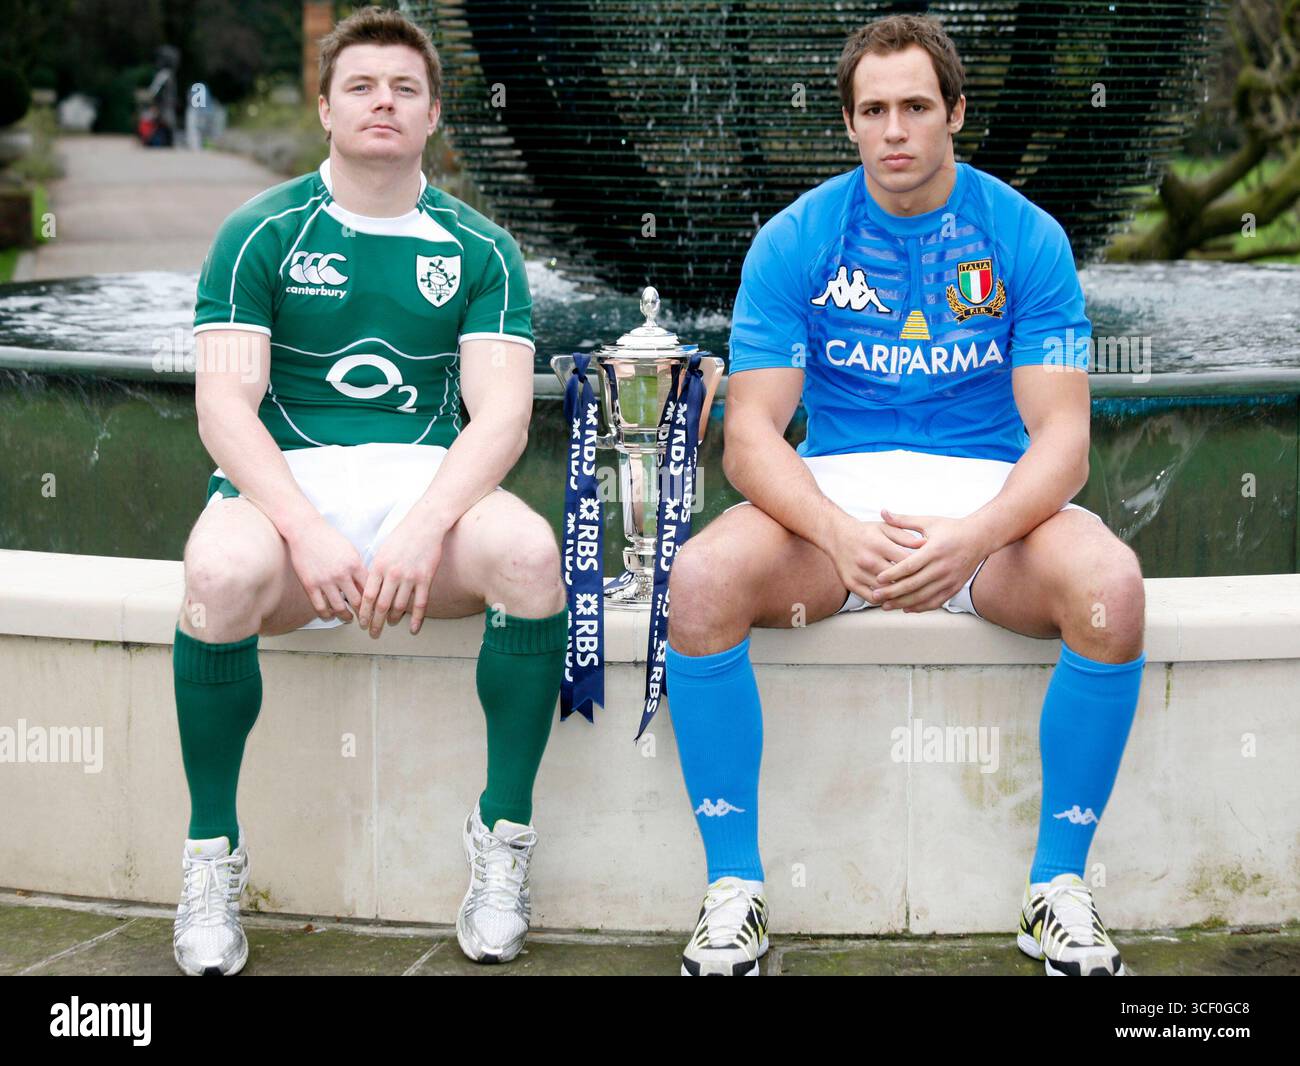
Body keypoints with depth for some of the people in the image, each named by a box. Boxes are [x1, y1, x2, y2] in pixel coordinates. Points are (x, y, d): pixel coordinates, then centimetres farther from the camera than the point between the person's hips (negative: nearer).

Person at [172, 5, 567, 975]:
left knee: (528, 551, -32)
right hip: (286, 487, -1)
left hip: (429, 486, 1)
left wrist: (424, 526, -21)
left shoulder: (477, 250, 10)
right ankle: (212, 857, -15)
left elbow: (502, 413, -2)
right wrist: (306, 530, -22)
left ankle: (504, 838, -13)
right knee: (222, 573, -35)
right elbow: (224, 406, -5)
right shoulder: (263, 234, 6)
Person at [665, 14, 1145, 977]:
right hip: (834, 491, 0)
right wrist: (841, 535, -28)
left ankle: (1059, 888, -14)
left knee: (1109, 584, -31)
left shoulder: (1026, 238, -1)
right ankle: (735, 891, -15)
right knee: (703, 580, -29)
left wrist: (973, 537, -29)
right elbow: (750, 436, -8)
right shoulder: (794, 243, -1)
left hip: (989, 493, 0)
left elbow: (1062, 436, -8)